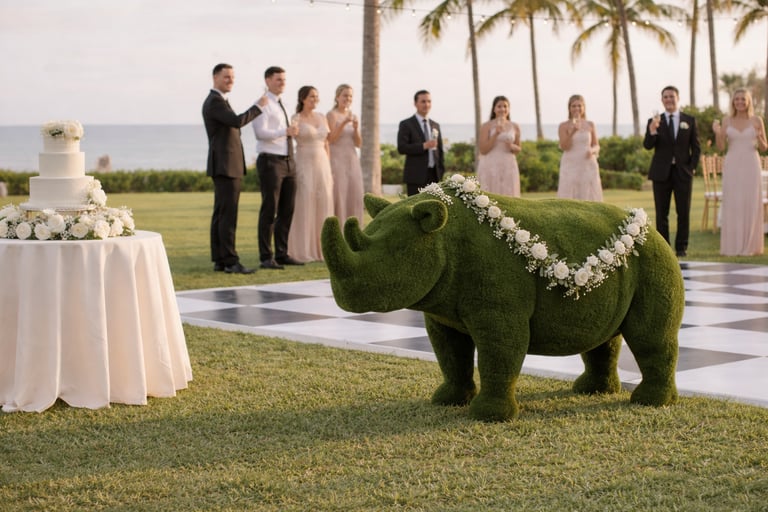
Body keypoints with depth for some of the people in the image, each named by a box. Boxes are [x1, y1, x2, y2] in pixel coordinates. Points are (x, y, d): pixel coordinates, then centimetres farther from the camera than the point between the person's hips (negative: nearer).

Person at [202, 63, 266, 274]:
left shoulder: (217, 101, 21)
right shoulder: (215, 102, -13)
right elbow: (237, 121, -27)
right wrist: (258, 107, -14)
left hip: (225, 166, 11)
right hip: (226, 166, -11)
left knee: (221, 214, 9)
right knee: (228, 215, -11)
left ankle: (219, 260, 11)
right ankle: (230, 261, -12)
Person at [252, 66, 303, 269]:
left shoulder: (280, 105, 20)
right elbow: (261, 132, -18)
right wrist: (286, 131, -22)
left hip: (288, 161, 8)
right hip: (270, 161, -8)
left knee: (287, 210, 8)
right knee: (269, 210, -6)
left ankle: (282, 254, 15)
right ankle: (266, 257, -2)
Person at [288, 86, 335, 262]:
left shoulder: (322, 118, 12)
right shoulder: (296, 119, -3)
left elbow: (326, 144, 14)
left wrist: (329, 170, 11)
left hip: (322, 165, 5)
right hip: (304, 165, -5)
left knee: (323, 207, 4)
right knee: (304, 207, -4)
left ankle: (321, 248, 11)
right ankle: (303, 251, 2)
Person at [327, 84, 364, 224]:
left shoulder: (354, 117, 13)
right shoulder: (331, 115, -4)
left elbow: (358, 143, 9)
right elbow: (330, 139, -13)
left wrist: (356, 129, -9)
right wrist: (344, 123, -22)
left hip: (352, 161, 6)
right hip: (336, 161, -6)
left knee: (353, 198, 3)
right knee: (337, 198, -8)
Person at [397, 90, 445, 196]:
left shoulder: (435, 126, 17)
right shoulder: (406, 124, 0)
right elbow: (401, 148, -11)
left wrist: (442, 172, 12)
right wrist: (424, 146, -20)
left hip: (434, 175, 5)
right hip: (416, 176, -5)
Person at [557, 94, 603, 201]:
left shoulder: (590, 125, 7)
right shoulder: (563, 126, 0)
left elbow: (597, 146, 9)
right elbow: (564, 147, -11)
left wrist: (592, 150, -14)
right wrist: (572, 132, -24)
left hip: (588, 167, 2)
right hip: (570, 167, -2)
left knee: (589, 199, 0)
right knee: (570, 200, -6)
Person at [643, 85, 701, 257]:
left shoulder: (689, 120, 8)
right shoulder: (654, 121, 4)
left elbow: (696, 147, 9)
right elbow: (647, 146, -8)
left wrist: (692, 167, -1)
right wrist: (652, 131, -26)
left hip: (683, 172, 0)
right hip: (661, 172, 0)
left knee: (683, 212, 1)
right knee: (661, 213, 2)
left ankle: (681, 247, 9)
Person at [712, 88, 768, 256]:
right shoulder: (727, 121, 7)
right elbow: (721, 147, 4)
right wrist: (717, 133, -14)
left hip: (750, 166, -1)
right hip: (732, 166, 1)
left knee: (750, 204, -1)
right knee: (732, 205, -1)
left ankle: (749, 245, 5)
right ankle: (732, 246, 3)